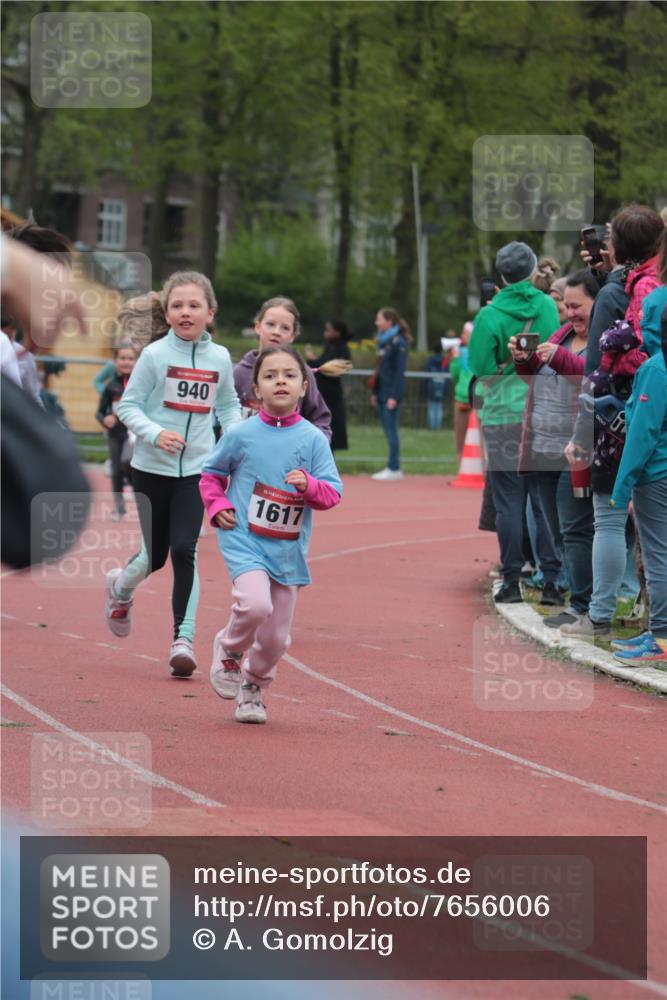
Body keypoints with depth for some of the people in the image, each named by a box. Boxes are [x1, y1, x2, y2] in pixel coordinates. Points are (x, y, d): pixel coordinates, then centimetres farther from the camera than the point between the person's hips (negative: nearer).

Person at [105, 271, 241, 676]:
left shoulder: (220, 358, 2)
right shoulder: (155, 355, -7)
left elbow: (229, 405, 17)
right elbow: (128, 405, -5)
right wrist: (155, 433, -21)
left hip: (196, 470, 1)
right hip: (152, 469, -1)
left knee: (184, 550, -11)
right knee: (155, 555, 5)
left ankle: (184, 638, -5)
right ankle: (122, 587, 40)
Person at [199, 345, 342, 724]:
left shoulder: (314, 439, -1)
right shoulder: (241, 435, -3)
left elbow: (333, 493, -1)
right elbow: (212, 474, 12)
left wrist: (309, 485, -21)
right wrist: (217, 506, -4)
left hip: (288, 548, 3)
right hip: (244, 539, -3)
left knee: (276, 636, 7)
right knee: (256, 603, -27)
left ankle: (253, 687, 34)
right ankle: (229, 651, 3)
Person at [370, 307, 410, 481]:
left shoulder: (398, 343, -10)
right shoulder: (383, 341, 15)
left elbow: (399, 371, -14)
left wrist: (394, 396, -18)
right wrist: (374, 392, 16)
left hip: (392, 392, -8)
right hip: (382, 391, 8)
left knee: (391, 429, -8)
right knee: (387, 429, 8)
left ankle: (394, 469, -6)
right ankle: (392, 468, 11)